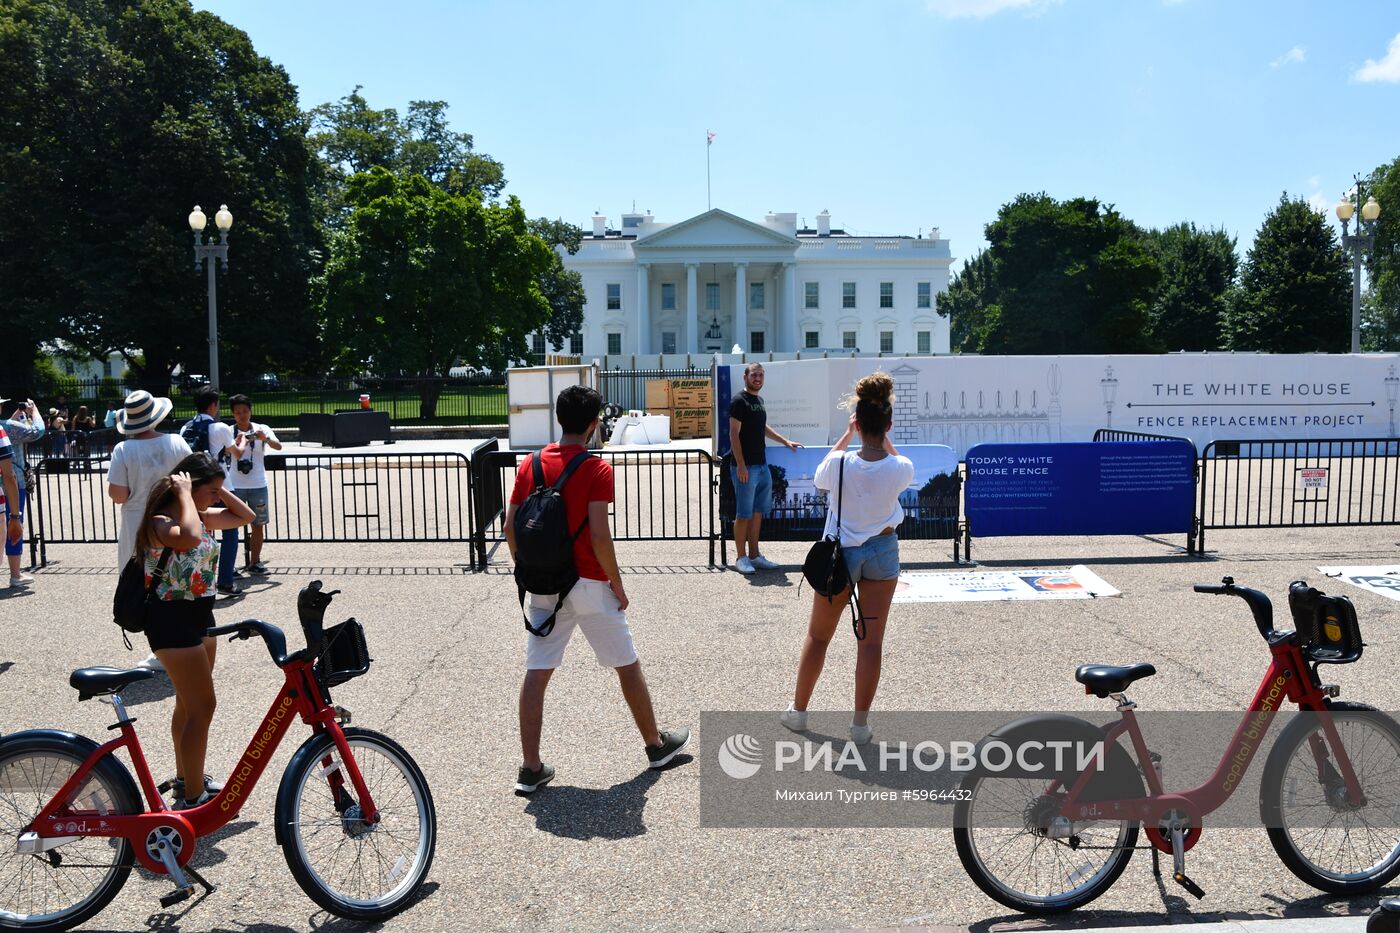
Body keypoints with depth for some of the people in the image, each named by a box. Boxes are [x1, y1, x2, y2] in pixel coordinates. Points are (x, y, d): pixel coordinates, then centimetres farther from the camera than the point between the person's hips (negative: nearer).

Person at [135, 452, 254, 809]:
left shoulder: (200, 516, 6)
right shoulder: (160, 522, -20)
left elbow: (246, 515, 15)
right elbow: (190, 537, -43)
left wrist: (217, 489, 1)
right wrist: (184, 494, -29)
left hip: (199, 616, 10)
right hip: (172, 620, -10)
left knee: (190, 704, 20)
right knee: (203, 708, -6)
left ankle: (186, 780, 35)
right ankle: (193, 798, 4)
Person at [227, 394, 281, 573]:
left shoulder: (262, 429, 2)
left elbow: (278, 446, -11)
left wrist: (266, 439, -30)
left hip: (258, 485, 2)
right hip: (235, 485, -1)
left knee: (258, 525, 7)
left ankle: (255, 562, 18)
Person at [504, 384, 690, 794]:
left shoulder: (531, 464, 3)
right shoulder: (596, 469, -13)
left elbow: (510, 527, 4)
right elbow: (599, 536, -19)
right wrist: (617, 586, -8)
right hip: (588, 585, -4)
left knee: (536, 673, 7)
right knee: (628, 666, 12)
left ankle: (530, 769, 8)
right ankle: (657, 744, 28)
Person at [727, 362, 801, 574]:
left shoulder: (759, 400, 16)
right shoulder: (739, 401, -9)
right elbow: (734, 434, -14)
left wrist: (785, 442, 31)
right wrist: (740, 465, -20)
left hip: (762, 465, 9)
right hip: (746, 467, -9)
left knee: (758, 513, 11)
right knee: (743, 514, -3)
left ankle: (754, 556, 18)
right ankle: (741, 558, 4)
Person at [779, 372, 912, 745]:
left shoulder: (839, 464, -20)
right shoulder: (900, 469, -16)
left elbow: (818, 477, 6)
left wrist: (848, 434, 10)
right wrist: (882, 436, 13)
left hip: (840, 553, 0)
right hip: (883, 551, 1)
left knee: (818, 636, 14)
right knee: (871, 641, 7)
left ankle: (798, 711, 28)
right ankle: (860, 724, 13)